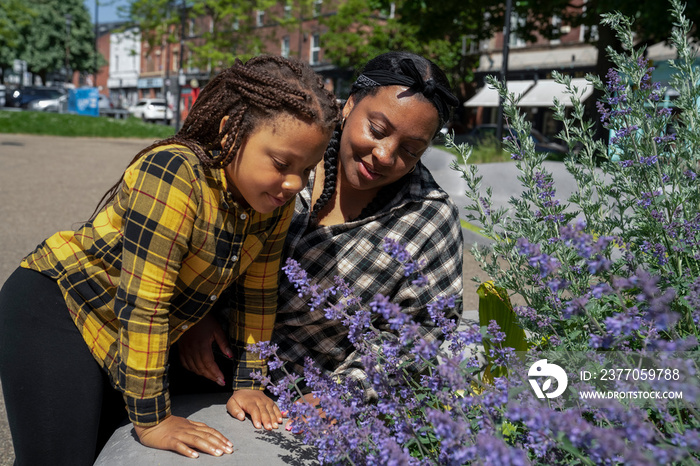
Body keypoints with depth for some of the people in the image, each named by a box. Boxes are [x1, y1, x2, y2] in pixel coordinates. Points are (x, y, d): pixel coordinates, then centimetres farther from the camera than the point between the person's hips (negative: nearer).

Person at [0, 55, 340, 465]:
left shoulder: (276, 202, -8)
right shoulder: (174, 174, -30)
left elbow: (257, 293, 1)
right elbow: (141, 305, -30)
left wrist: (249, 384, 0)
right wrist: (152, 421, -24)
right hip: (56, 312, -6)